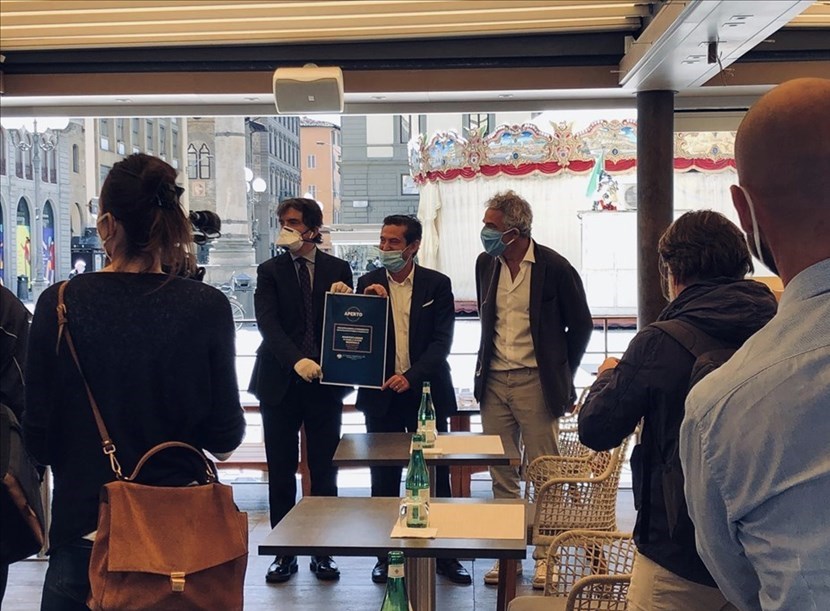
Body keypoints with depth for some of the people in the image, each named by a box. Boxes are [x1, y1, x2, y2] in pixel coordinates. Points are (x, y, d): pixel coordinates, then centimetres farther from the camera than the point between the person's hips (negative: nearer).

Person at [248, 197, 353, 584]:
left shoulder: (338, 270, 6)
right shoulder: (269, 271, 4)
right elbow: (268, 324, -9)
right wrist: (297, 361, -24)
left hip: (324, 381, 0)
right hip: (281, 382, 0)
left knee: (324, 470, 5)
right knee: (281, 472, 5)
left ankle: (323, 552, 16)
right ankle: (284, 553, 16)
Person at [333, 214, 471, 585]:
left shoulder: (437, 284, -1)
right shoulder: (368, 283, 4)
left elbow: (442, 341, -7)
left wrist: (411, 376, -19)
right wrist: (365, 302, -14)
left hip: (426, 392, -1)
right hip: (382, 393, 2)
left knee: (435, 474, 4)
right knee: (384, 478, 7)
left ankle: (443, 554, 14)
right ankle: (386, 554, 17)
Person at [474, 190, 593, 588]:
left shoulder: (554, 268, -9)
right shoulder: (485, 264, 7)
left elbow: (581, 325, 1)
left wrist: (560, 375, 3)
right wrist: (485, 366, 15)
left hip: (535, 382, -5)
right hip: (494, 381, 5)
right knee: (501, 474, 9)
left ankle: (545, 555, 13)